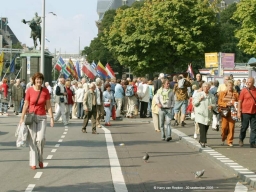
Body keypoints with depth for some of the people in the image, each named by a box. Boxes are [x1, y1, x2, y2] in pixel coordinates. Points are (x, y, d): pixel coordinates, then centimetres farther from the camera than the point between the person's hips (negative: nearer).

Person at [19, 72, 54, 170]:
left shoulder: (45, 91, 0)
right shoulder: (29, 90, -2)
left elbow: (48, 105, 3)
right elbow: (26, 105, 3)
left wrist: (51, 117, -4)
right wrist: (22, 118, 2)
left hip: (42, 118, 0)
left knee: (41, 139, -13)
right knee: (32, 140, -2)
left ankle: (40, 159, 11)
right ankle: (33, 162, 6)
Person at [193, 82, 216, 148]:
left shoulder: (212, 96, 9)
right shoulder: (199, 94, 1)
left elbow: (214, 104, 12)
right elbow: (194, 103, 0)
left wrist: (212, 106, -10)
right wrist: (199, 100, -17)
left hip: (208, 115, 4)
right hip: (200, 114, -4)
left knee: (206, 129, 9)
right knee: (202, 128, -14)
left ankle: (201, 140, 26)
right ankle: (203, 142, -16)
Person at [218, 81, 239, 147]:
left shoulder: (236, 94, 6)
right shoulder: (222, 93, 8)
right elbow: (219, 103, 4)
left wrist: (233, 103, -13)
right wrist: (226, 104, -11)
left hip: (232, 112, 0)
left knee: (231, 127, -2)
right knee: (224, 127, -4)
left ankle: (229, 141, 8)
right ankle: (223, 138, 22)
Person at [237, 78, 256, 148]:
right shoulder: (244, 90, -2)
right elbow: (240, 101, -2)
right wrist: (238, 112, -6)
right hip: (245, 112, -2)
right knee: (244, 127, 7)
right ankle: (241, 139, 30)